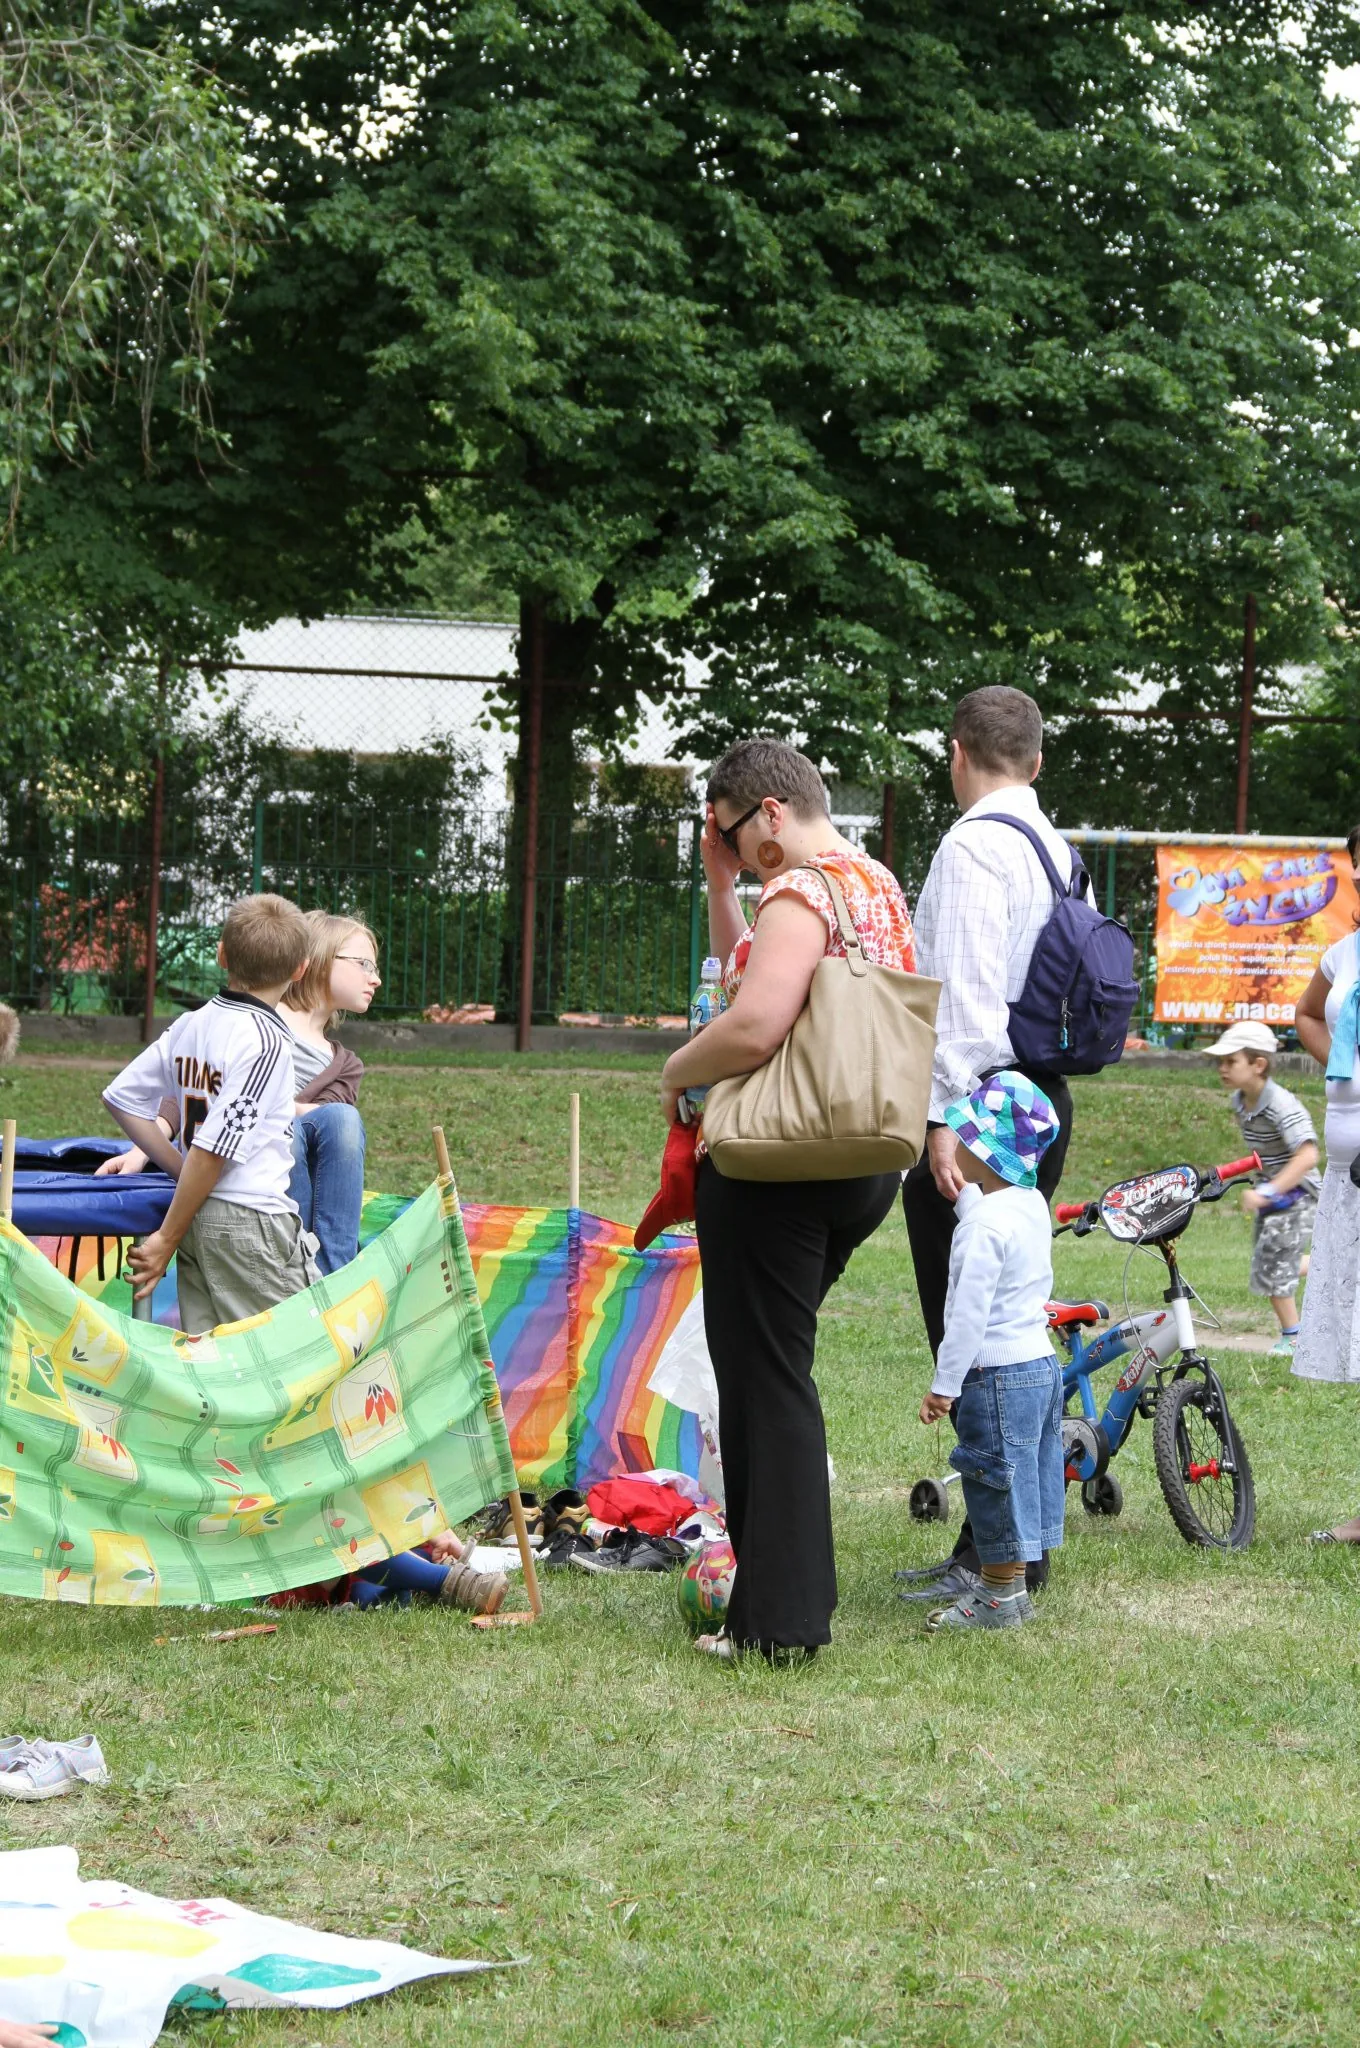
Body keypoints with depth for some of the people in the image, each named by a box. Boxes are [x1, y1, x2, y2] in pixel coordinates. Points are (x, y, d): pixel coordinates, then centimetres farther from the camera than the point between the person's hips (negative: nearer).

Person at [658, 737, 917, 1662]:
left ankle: (781, 1616, -1)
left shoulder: (801, 895, -16)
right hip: (865, 1167, 10)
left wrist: (676, 1073, -11)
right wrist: (719, 884, 14)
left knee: (765, 1379, -3)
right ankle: (795, 1582, 24)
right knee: (780, 1369, 20)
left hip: (775, 1168, -10)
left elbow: (752, 1028, -29)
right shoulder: (880, 885, 15)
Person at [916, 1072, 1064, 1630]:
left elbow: (970, 1311, -21)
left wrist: (945, 1384, -18)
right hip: (1042, 1362, 10)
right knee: (1025, 1479, 15)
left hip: (998, 1374, -10)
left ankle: (1000, 1598, 6)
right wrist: (965, 1195, 33)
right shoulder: (1032, 1205, 7)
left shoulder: (984, 1223, -20)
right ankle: (1010, 1588, 24)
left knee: (998, 1486, -1)